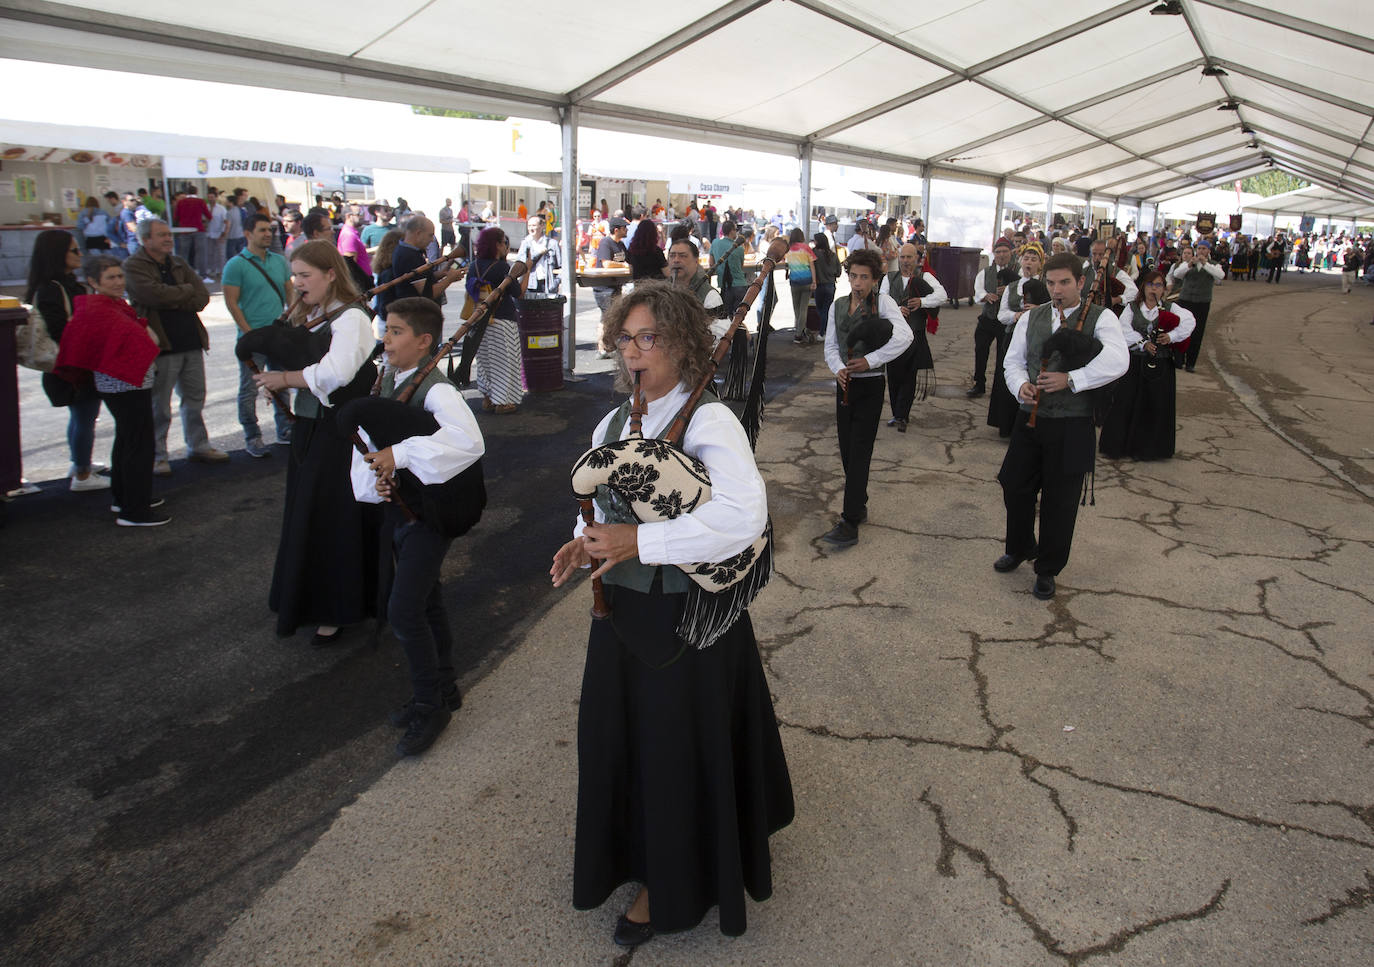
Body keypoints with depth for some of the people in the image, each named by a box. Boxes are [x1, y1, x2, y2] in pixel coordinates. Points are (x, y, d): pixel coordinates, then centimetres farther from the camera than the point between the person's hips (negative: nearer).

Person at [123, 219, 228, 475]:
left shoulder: (179, 264, 14)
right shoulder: (133, 266, -5)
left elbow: (202, 297, 3)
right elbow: (155, 294, -21)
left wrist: (173, 300, -12)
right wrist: (187, 290, -6)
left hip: (191, 341, 6)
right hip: (160, 345, -6)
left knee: (195, 398, 15)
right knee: (158, 406, 1)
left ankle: (198, 446, 28)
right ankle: (156, 456, 11)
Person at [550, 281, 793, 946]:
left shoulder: (709, 421, -17)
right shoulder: (611, 424, 7)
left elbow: (745, 515, -33)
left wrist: (638, 541, -30)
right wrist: (584, 544, -4)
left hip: (689, 616, -7)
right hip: (622, 610, 7)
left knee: (680, 750, 8)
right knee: (622, 738, 19)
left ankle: (674, 888, 33)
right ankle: (633, 854, 47)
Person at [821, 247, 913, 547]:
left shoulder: (883, 303, -8)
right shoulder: (838, 306, 9)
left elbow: (904, 337, -22)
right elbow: (831, 346, 10)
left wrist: (870, 360, -22)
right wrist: (838, 368, -11)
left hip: (870, 386, -6)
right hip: (845, 385, 6)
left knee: (859, 454, -8)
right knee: (846, 451, 11)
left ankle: (850, 524, -9)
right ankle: (859, 506, 30)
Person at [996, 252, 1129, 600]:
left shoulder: (1101, 318, -5)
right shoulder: (1031, 318, 8)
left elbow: (1116, 361, -21)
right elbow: (1014, 360, 11)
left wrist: (1070, 379, -29)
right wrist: (1020, 384, -11)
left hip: (1073, 426, -4)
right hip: (1031, 418, 4)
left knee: (1060, 501, 6)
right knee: (1015, 486, 11)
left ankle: (1047, 570, 24)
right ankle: (1019, 549, 39)